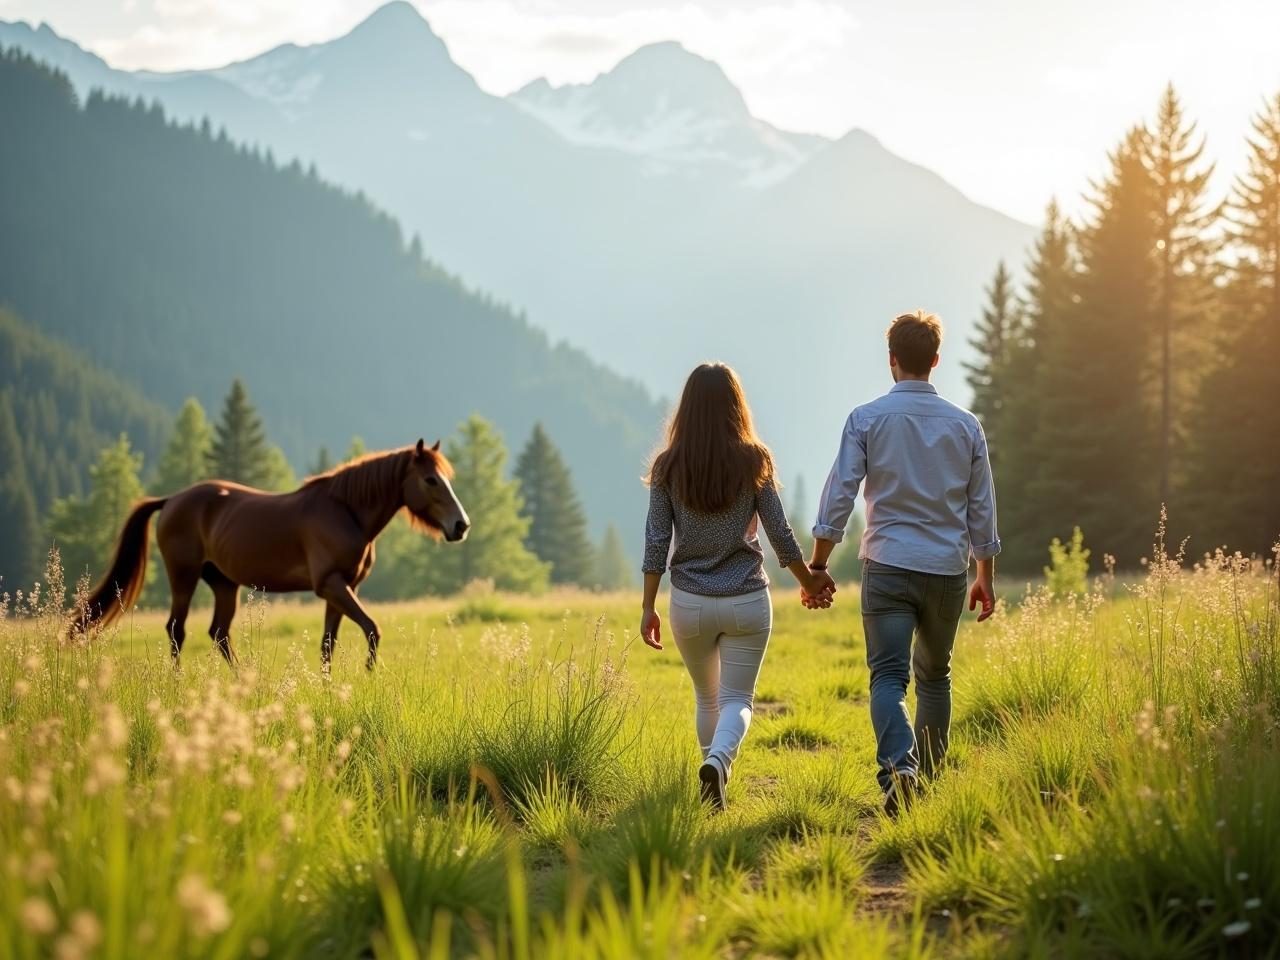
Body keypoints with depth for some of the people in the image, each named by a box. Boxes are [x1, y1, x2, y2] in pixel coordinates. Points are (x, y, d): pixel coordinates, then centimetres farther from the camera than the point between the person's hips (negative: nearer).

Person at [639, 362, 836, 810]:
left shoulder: (668, 466, -4)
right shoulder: (754, 461, -6)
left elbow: (656, 542, -4)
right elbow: (780, 534, -1)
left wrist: (648, 607, 2)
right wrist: (810, 582, 14)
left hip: (689, 603, 1)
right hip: (746, 601, -1)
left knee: (706, 697, 21)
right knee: (737, 699, 3)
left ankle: (715, 773, 27)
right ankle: (717, 762, -24)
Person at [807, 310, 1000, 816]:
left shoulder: (867, 418, -3)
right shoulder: (965, 425, 5)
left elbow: (838, 495, -6)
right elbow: (982, 509, 9)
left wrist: (817, 566, 1)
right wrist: (986, 578, 19)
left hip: (887, 566, -2)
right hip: (947, 568, 2)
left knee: (889, 676, -6)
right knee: (934, 675, 18)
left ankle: (899, 767, -29)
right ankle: (928, 778, 21)